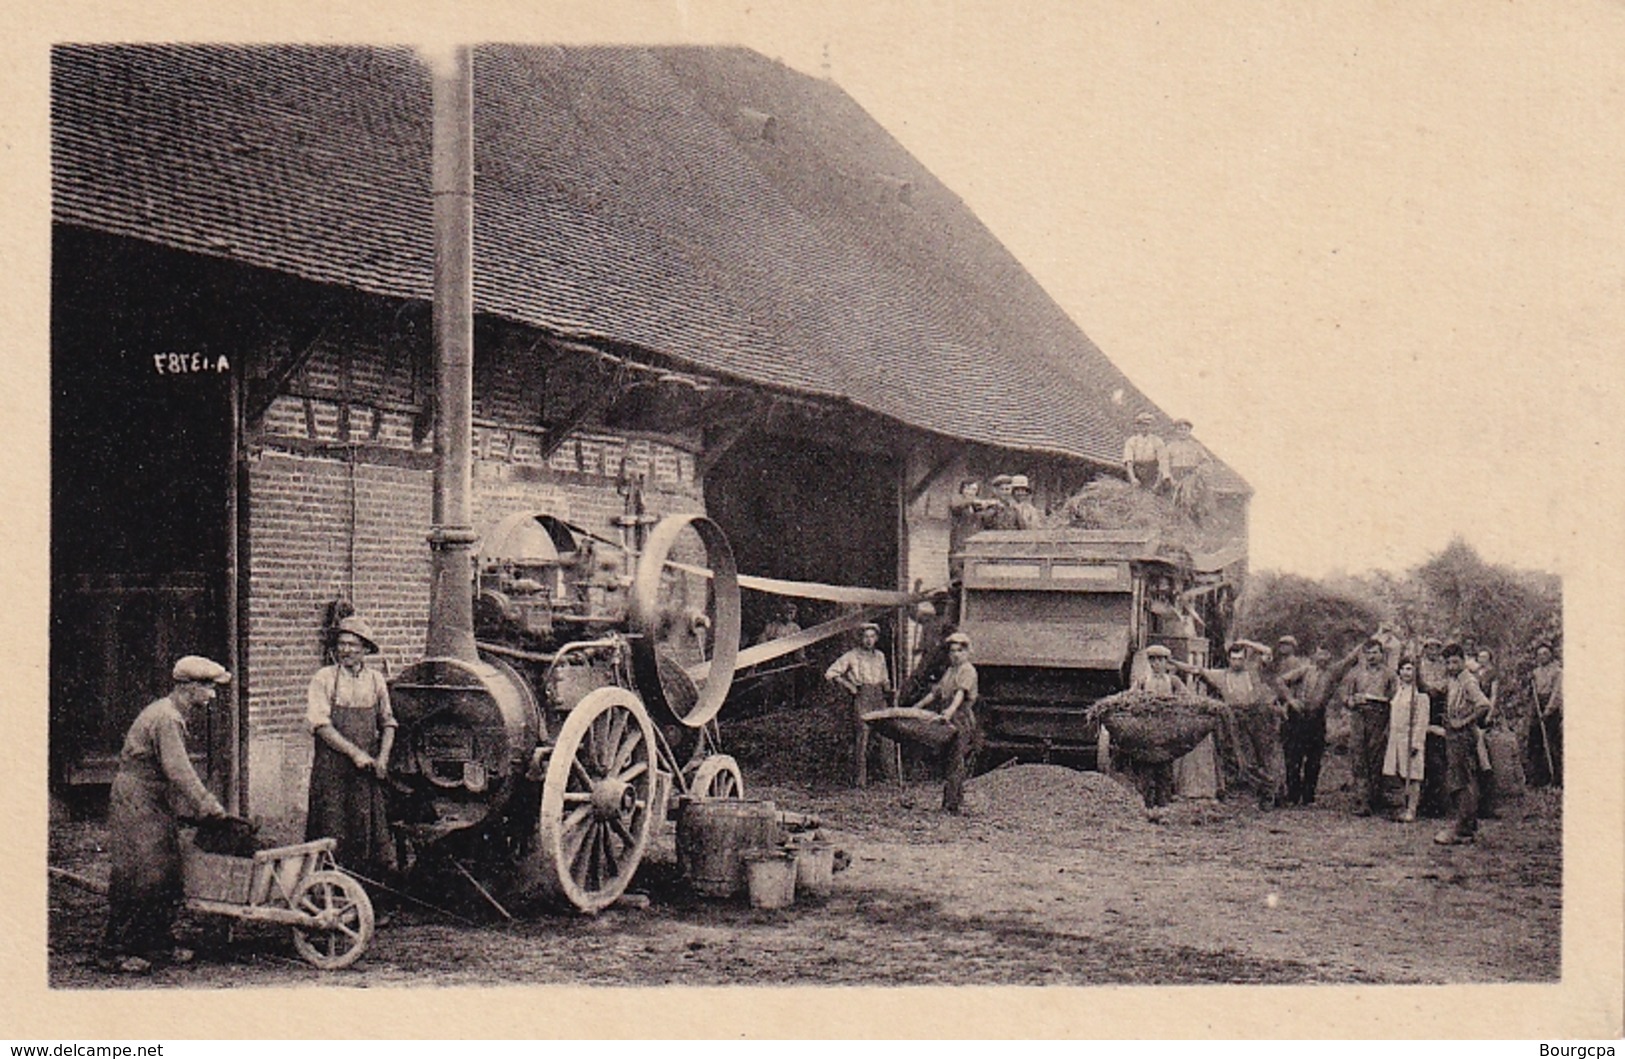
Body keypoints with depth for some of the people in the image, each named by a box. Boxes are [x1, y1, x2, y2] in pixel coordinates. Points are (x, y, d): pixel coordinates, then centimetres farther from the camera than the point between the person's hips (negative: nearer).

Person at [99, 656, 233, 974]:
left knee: (167, 874, 9)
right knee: (138, 878, -7)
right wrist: (209, 807, -20)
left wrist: (204, 805, 13)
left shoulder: (173, 715, 13)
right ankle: (114, 951, 1)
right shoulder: (165, 718, -20)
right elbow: (179, 772, -25)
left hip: (155, 805, 10)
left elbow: (179, 771, 18)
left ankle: (159, 943, 16)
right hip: (134, 804, -10)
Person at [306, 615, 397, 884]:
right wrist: (355, 753, -14)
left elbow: (387, 723, 16)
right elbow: (321, 725, -9)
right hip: (331, 768, -3)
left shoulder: (375, 680, 9)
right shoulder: (323, 679, -2)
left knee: (368, 829, 2)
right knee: (332, 836, -3)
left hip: (367, 770, 3)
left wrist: (382, 758, 0)